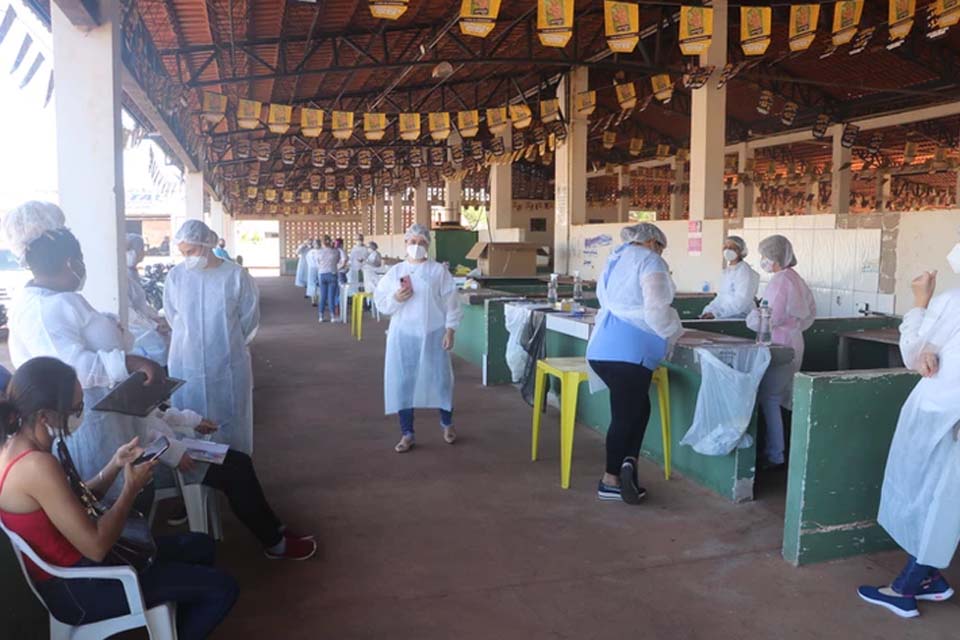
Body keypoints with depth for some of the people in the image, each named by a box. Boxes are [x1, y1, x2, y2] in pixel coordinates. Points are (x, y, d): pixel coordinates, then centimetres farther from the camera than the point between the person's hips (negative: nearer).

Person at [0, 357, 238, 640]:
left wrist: (116, 465, -1)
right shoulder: (37, 466, -31)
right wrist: (131, 488, -16)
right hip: (76, 589, -10)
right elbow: (96, 548, -29)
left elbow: (77, 503, 12)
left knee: (201, 545, 19)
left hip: (68, 568, 10)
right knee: (221, 588, -7)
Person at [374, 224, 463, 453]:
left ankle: (447, 424, 32)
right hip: (404, 335, 2)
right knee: (403, 382, 3)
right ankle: (407, 434, 15)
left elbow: (451, 303, -1)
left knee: (440, 379, 7)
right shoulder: (395, 272, 4)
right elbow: (380, 302, 4)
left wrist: (450, 330, -7)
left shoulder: (439, 271, -1)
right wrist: (395, 299, -15)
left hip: (433, 335, -1)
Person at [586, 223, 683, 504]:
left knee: (637, 408, 17)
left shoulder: (614, 261, 22)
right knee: (626, 414, 3)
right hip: (629, 351, -8)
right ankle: (611, 480, 9)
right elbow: (656, 311, -14)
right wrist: (674, 331, 7)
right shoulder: (650, 262, -3)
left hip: (601, 347, 8)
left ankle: (628, 462, 8)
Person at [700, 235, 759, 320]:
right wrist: (708, 310, 2)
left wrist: (715, 313, -24)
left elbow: (741, 301, -19)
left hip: (741, 317, -8)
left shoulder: (744, 271, -10)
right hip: (725, 316, 8)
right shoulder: (727, 271, 17)